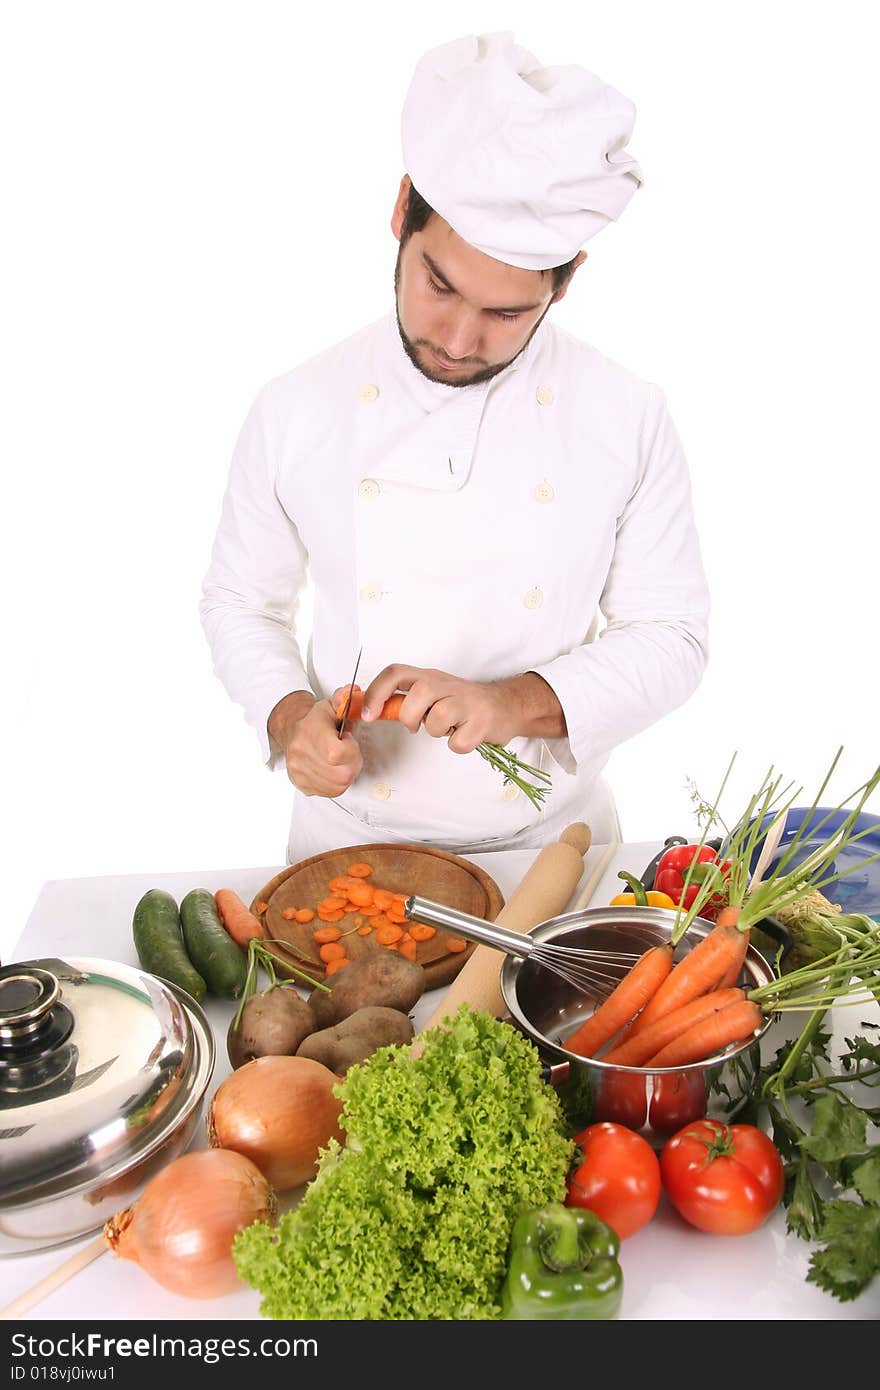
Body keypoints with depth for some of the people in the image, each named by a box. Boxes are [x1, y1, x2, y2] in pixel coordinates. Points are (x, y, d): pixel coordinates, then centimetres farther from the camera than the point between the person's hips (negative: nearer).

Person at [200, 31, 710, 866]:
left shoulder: (629, 421, -9)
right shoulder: (295, 413, -12)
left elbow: (669, 637, -4)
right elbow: (241, 603, 1)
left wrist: (516, 702, -21)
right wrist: (288, 716, -17)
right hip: (350, 842, 4)